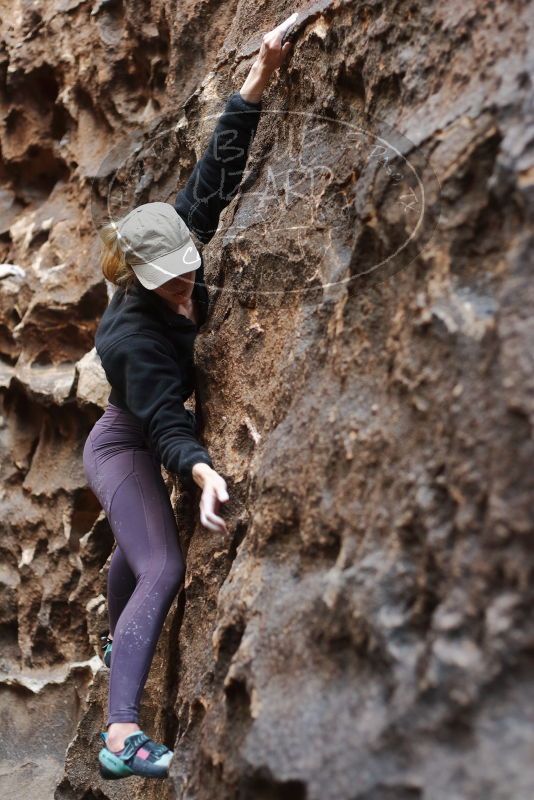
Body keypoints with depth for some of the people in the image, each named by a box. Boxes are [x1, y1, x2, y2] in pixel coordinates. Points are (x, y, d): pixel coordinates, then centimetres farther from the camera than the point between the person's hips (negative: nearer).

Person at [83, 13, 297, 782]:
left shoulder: (179, 237, -17)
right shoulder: (133, 336, -36)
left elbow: (215, 172, -19)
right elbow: (164, 421, -38)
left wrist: (260, 76, -25)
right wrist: (202, 470, -57)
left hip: (134, 445, 8)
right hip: (124, 445, -8)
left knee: (135, 551, 29)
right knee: (163, 570, -23)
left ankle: (117, 640, 57)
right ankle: (121, 737, -29)